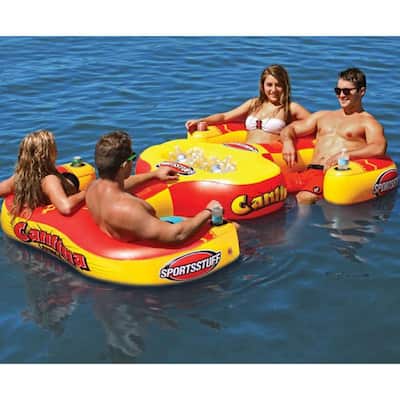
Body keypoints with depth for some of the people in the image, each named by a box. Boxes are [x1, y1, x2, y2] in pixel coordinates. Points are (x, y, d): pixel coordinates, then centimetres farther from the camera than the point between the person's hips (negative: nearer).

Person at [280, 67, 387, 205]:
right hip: (308, 171, 6)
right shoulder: (322, 116, 29)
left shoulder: (368, 122, 9)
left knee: (305, 198, -37)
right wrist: (288, 141, 3)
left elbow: (379, 149, -11)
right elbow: (290, 129, 29)